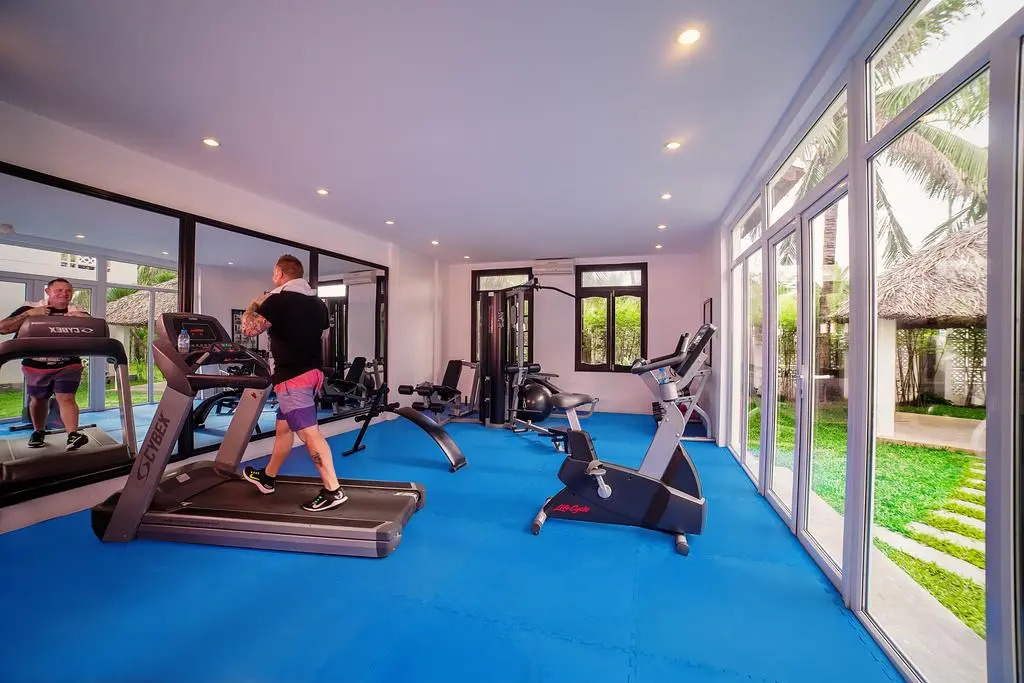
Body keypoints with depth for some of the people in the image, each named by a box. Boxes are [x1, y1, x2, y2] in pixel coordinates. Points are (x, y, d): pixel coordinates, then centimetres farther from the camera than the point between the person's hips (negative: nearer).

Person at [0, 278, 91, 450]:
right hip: (36, 366, 2)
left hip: (68, 365, -2)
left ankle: (73, 435, -20)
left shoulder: (78, 313, -3)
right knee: (38, 399, 18)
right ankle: (38, 432, 37)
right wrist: (29, 314, -26)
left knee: (66, 398, -13)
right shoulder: (31, 309, -5)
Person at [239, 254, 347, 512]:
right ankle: (267, 477, 38)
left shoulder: (277, 300, -9)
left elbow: (249, 329, -4)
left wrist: (254, 306, 15)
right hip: (312, 371, 9)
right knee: (283, 426, 21)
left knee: (309, 432, -10)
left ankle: (333, 491, -11)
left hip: (293, 376, -9)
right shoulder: (317, 302, 13)